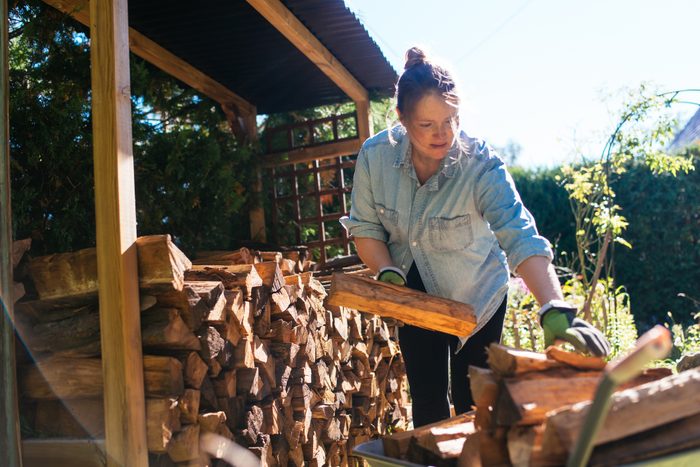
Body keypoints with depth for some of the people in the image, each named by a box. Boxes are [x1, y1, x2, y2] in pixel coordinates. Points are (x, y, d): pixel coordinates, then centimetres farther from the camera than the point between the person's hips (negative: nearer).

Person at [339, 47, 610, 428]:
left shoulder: (481, 165, -30)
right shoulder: (374, 156, -20)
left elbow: (520, 237, -42)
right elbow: (365, 227, -7)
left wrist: (555, 311, -55)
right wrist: (387, 274, -24)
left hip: (476, 295, -2)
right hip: (416, 294, 2)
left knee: (471, 403, 5)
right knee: (427, 403, 7)